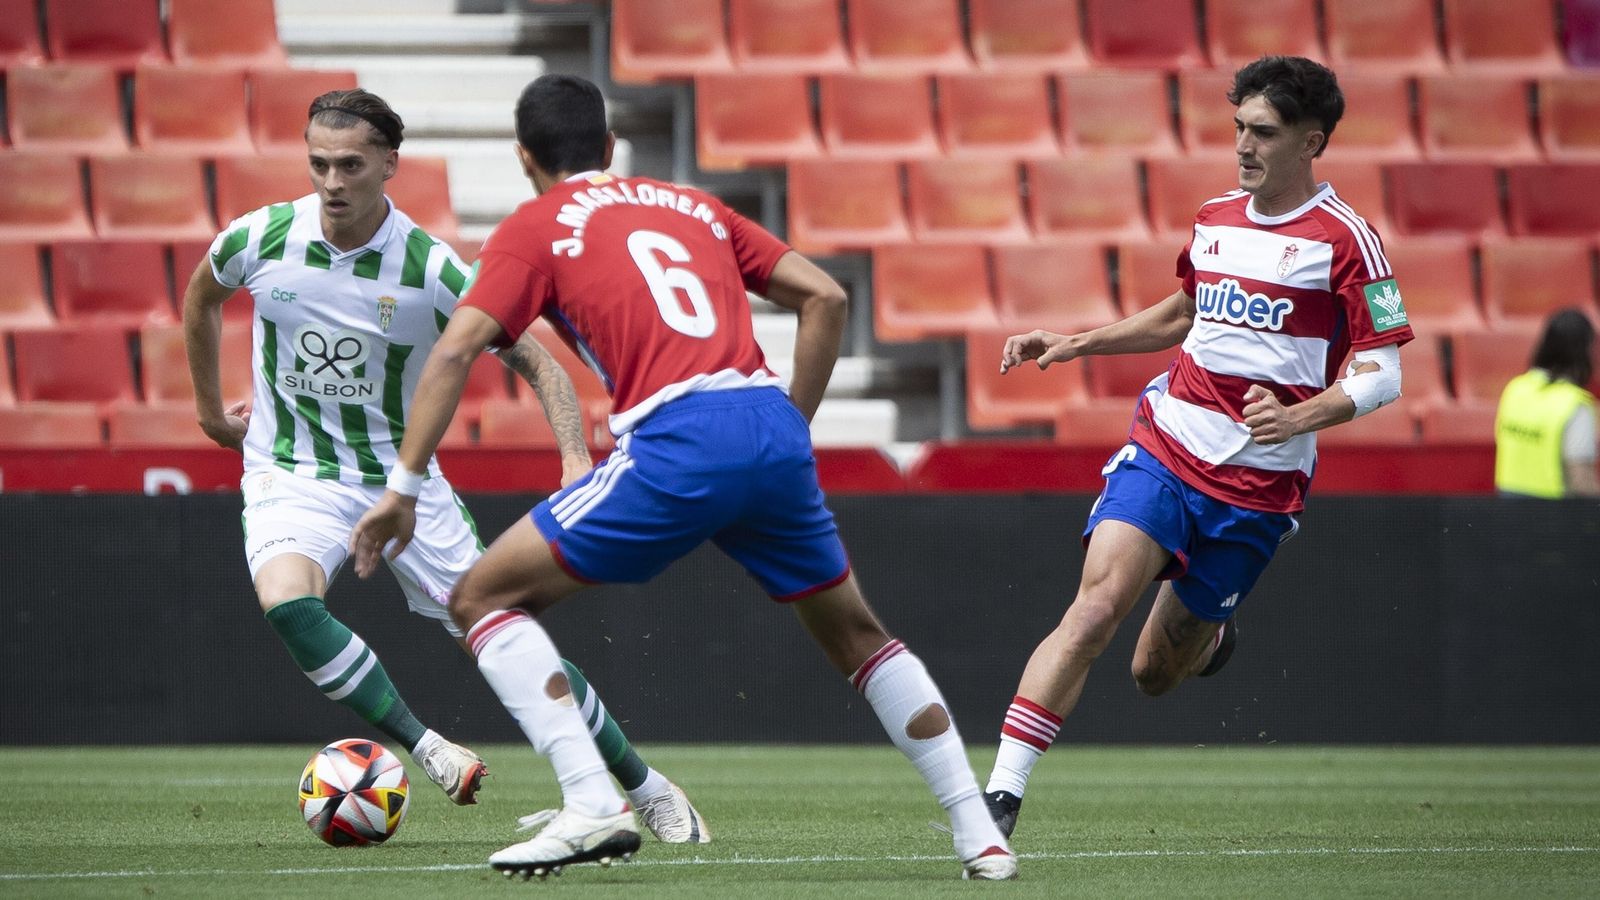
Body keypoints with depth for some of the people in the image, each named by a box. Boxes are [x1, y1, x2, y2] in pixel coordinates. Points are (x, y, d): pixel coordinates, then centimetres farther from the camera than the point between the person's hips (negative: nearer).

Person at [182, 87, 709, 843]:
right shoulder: (260, 241, -12)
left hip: (401, 477, 0)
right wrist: (208, 408, 21)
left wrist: (576, 459, -23)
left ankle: (648, 789, 15)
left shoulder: (431, 270, -16)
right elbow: (201, 295, 13)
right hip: (292, 477, 0)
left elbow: (535, 362, -8)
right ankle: (425, 750, -19)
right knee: (286, 601, -33)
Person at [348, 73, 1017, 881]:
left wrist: (403, 489, 1)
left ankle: (592, 807, -9)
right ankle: (980, 834, 20)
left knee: (484, 598, 6)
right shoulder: (693, 206, 27)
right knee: (857, 636, 25)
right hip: (773, 434, 5)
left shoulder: (534, 227, 13)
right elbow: (824, 297, 20)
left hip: (677, 443, -5)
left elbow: (456, 350, 1)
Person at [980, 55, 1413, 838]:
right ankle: (1001, 796, -25)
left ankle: (1207, 636, 47)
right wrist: (1072, 344, 22)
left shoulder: (1345, 239, -7)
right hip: (1164, 449, 3)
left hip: (1257, 485, -3)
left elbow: (1382, 373, -9)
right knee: (1096, 608, -21)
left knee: (1154, 672, 8)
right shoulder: (1214, 220, 10)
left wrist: (1298, 417, -26)